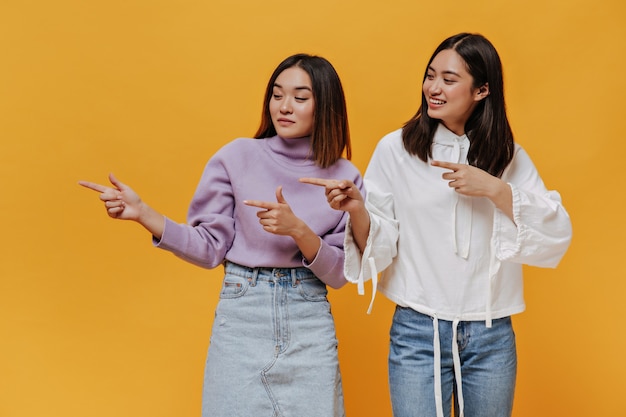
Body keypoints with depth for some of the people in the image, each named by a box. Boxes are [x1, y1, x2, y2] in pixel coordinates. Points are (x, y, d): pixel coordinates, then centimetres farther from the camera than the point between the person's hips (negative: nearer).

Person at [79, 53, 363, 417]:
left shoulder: (345, 177, 1)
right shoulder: (238, 157, -1)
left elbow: (340, 273, -2)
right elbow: (210, 248, -1)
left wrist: (298, 229, -18)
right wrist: (141, 212, -13)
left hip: (310, 326, 1)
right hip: (241, 319, -1)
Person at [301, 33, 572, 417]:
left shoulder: (508, 157, 3)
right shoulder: (396, 149, -3)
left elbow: (558, 237, -5)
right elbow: (377, 247, -3)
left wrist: (495, 189, -16)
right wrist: (357, 209, -23)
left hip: (492, 337, 2)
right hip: (417, 332, -2)